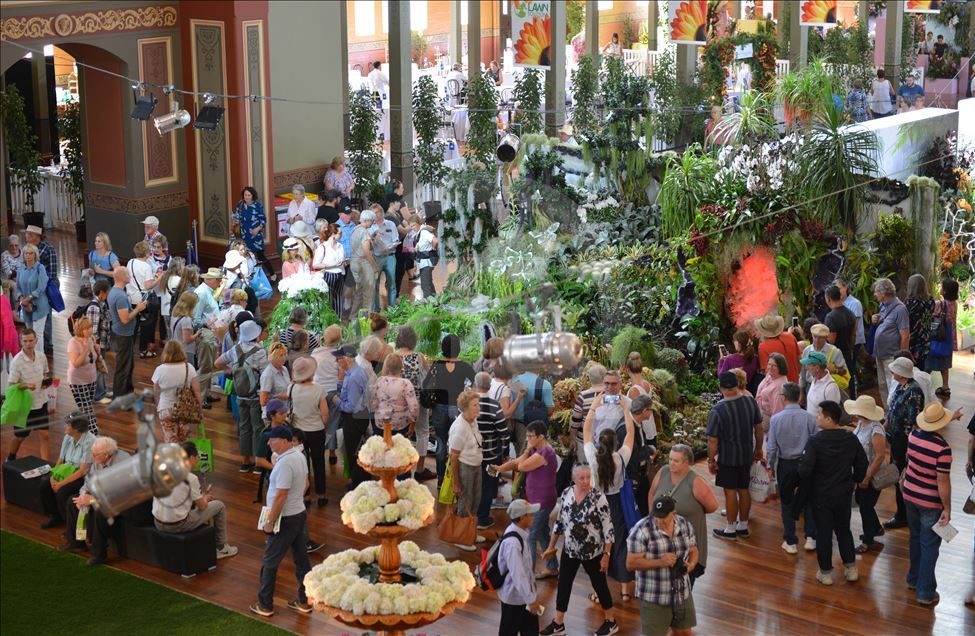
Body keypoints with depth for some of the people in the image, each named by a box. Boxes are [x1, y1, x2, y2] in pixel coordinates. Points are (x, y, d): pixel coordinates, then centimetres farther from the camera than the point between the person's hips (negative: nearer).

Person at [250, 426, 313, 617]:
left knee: (270, 563, 4)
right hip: (301, 514, 9)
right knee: (302, 559, 14)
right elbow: (305, 484, 17)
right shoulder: (299, 456, 3)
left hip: (285, 520, -9)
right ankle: (304, 601, 22)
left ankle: (265, 605, 12)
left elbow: (280, 496, -25)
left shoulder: (285, 463, -25)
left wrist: (270, 522, -18)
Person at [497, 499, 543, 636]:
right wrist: (530, 599, -22)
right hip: (514, 596, -9)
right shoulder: (512, 542, -31)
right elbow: (517, 574, -29)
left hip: (522, 593, 9)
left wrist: (532, 594, 17)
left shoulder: (520, 533, -1)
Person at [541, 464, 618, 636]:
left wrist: (606, 554, -17)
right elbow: (560, 521, 8)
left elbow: (608, 527, -16)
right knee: (563, 585, 10)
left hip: (592, 552, -4)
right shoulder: (566, 493, -5)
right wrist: (551, 546, 13)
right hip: (570, 550, 5)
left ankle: (611, 621, 29)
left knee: (599, 585, 10)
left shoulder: (598, 497, -20)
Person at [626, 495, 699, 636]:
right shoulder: (641, 531, -19)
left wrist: (691, 564, -13)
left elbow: (693, 551, 10)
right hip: (653, 597, -5)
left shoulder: (685, 525, -2)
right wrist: (660, 562, -28)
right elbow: (631, 563, -18)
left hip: (682, 593, 5)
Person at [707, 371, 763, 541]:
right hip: (746, 455, 5)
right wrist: (758, 448, 17)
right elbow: (758, 428, 3)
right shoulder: (750, 402, -8)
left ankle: (730, 530, 16)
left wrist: (711, 460, -5)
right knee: (744, 490, 16)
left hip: (727, 458, -5)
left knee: (730, 492, 6)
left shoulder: (717, 410, -22)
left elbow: (713, 440, -18)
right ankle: (743, 526, 28)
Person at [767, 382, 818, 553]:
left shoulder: (776, 419, -13)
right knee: (809, 500, 17)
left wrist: (771, 466, 7)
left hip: (785, 464, 0)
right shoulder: (810, 418, -12)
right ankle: (810, 537, 17)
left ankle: (790, 542, 16)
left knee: (787, 503, 11)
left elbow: (772, 447, -8)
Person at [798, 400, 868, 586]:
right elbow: (862, 463, 2)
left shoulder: (815, 441, -21)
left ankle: (826, 572, 16)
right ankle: (851, 568, 23)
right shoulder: (851, 439, -7)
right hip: (844, 494, 4)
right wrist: (855, 481, 19)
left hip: (821, 495, -4)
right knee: (844, 530, 20)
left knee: (823, 533, 8)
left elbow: (805, 470, -26)